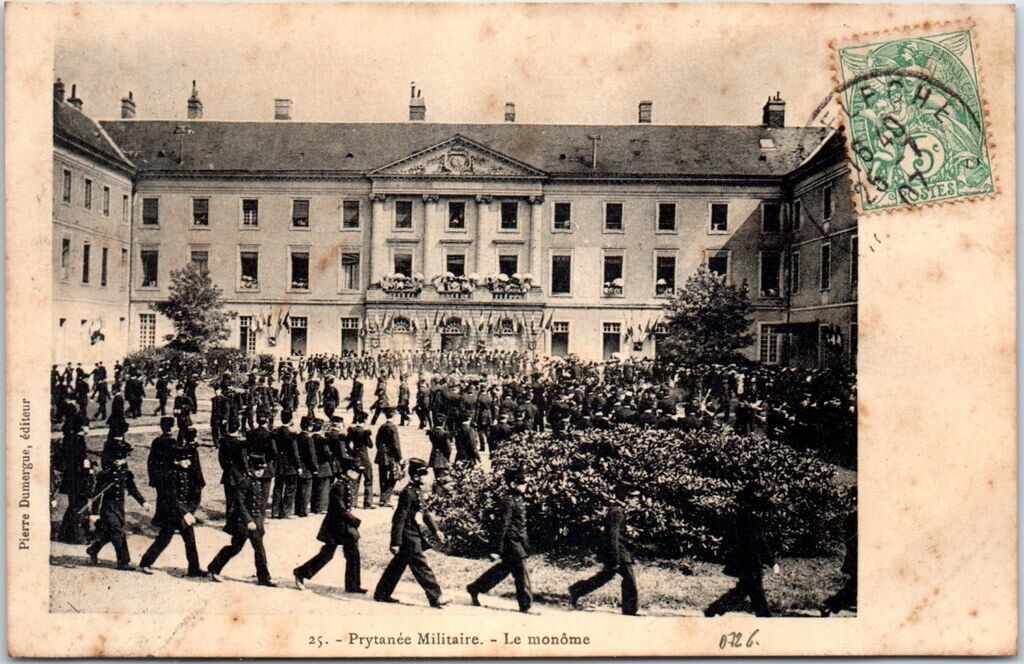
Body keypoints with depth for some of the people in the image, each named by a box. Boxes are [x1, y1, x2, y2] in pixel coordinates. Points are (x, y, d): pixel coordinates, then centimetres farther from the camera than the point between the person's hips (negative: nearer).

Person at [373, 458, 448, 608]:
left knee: (398, 565, 17)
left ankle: (382, 593, 27)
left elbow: (424, 513, 20)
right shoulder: (408, 493, -19)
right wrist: (395, 543, -20)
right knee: (421, 566, -4)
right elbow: (399, 519, -20)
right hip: (409, 536, -10)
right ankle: (435, 598, 1)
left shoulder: (418, 490, 11)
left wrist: (435, 530, 14)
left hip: (414, 535, 10)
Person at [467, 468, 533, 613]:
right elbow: (502, 525, -20)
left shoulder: (518, 499, 12)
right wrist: (496, 549, -20)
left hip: (518, 541, 10)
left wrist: (526, 543, 24)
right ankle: (525, 604, 8)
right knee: (521, 572, -3)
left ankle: (474, 589, 28)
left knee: (503, 568, 17)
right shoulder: (508, 501, -17)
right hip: (511, 541, -10)